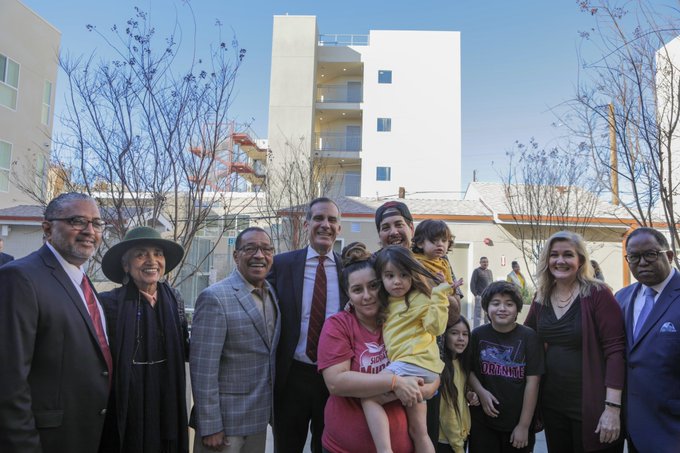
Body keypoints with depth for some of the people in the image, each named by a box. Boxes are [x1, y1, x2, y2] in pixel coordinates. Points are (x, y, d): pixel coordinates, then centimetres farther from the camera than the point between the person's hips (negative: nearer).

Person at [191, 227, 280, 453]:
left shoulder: (272, 293, 5)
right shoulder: (215, 298, -17)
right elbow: (204, 369, -18)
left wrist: (271, 409, 7)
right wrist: (210, 426, -17)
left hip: (259, 417, 7)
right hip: (225, 419, -6)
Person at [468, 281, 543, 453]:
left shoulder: (528, 337, -7)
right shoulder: (478, 335, -1)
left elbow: (532, 382, -7)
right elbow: (469, 369, 7)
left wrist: (524, 425, -8)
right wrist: (480, 391, -12)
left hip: (517, 423, -1)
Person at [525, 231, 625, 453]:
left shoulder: (597, 293, -12)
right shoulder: (541, 297, 3)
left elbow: (615, 350, -15)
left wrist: (613, 408, -20)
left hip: (591, 406, -5)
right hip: (552, 403, 5)